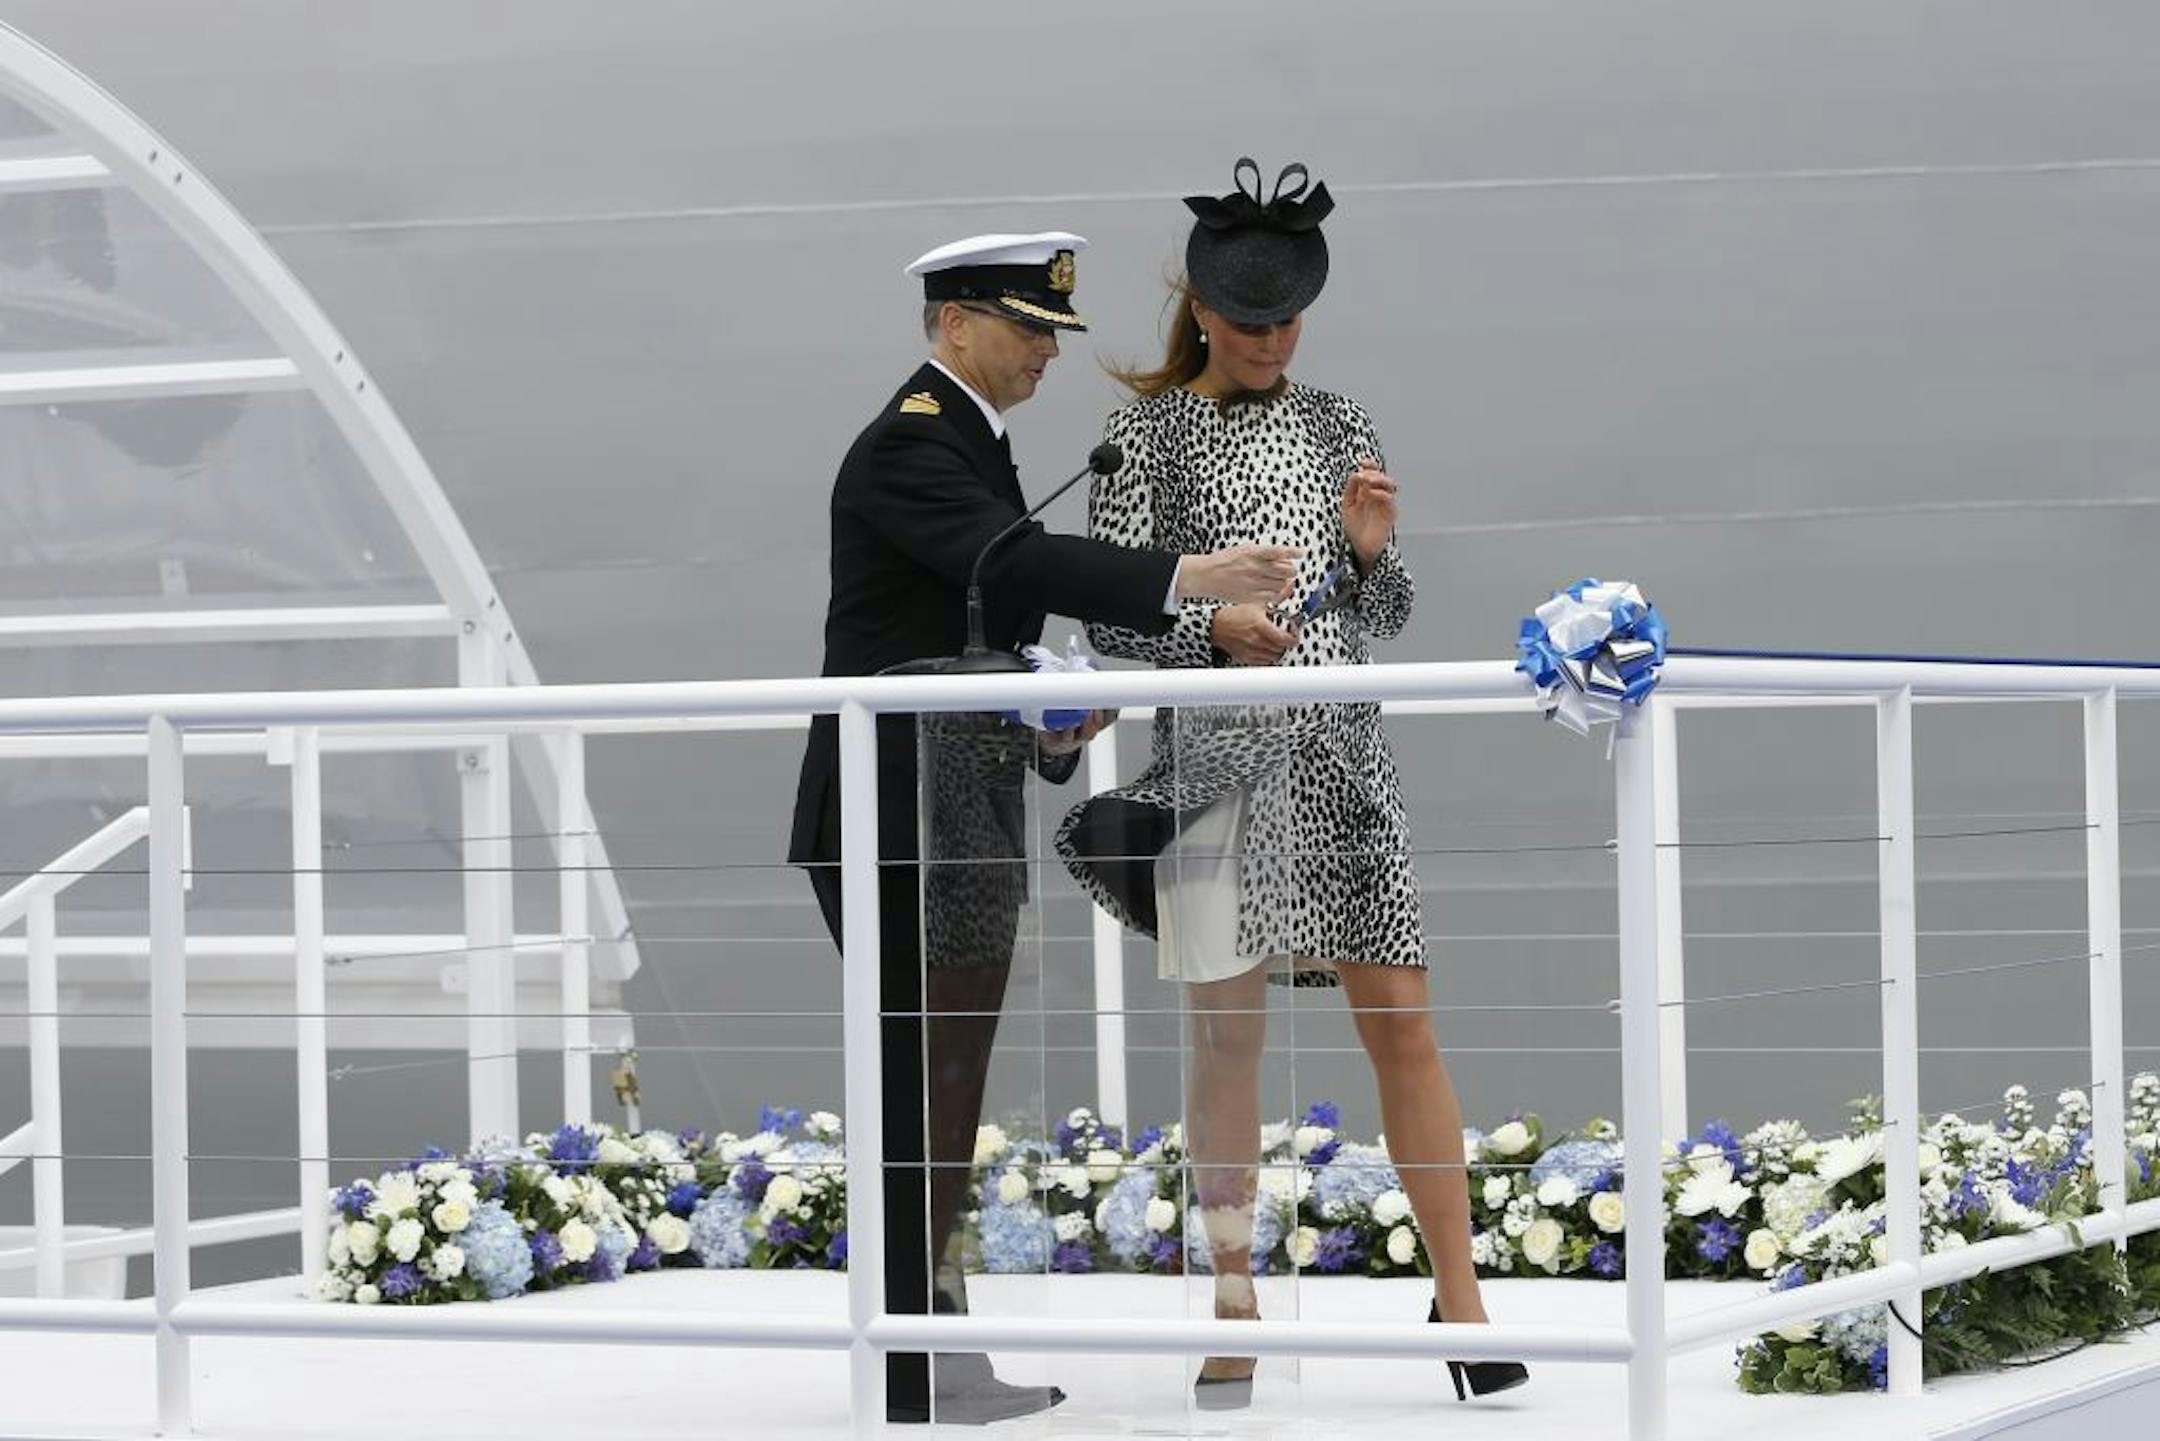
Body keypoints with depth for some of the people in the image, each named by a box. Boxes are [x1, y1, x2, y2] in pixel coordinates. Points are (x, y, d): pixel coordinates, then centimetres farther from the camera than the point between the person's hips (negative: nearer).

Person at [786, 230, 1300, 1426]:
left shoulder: (965, 439, 18)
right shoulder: (911, 443, -13)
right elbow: (1016, 563, -29)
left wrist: (1051, 720, 6)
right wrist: (1185, 579, -37)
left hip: (964, 818, 10)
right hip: (902, 820, -10)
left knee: (945, 1091, 12)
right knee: (921, 1089, -8)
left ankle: (935, 1337, 17)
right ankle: (913, 1366, -4)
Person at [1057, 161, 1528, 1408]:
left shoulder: (1338, 427, 11)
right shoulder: (1148, 434, 1)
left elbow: (1387, 616, 14)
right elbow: (1112, 616, -2)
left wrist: (1370, 551, -6)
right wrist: (1210, 625, -19)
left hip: (1341, 755, 3)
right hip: (1214, 758, -3)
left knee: (1403, 1022, -1)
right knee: (1228, 1037, 0)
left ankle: (1460, 1294, 5)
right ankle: (1235, 1314, 9)